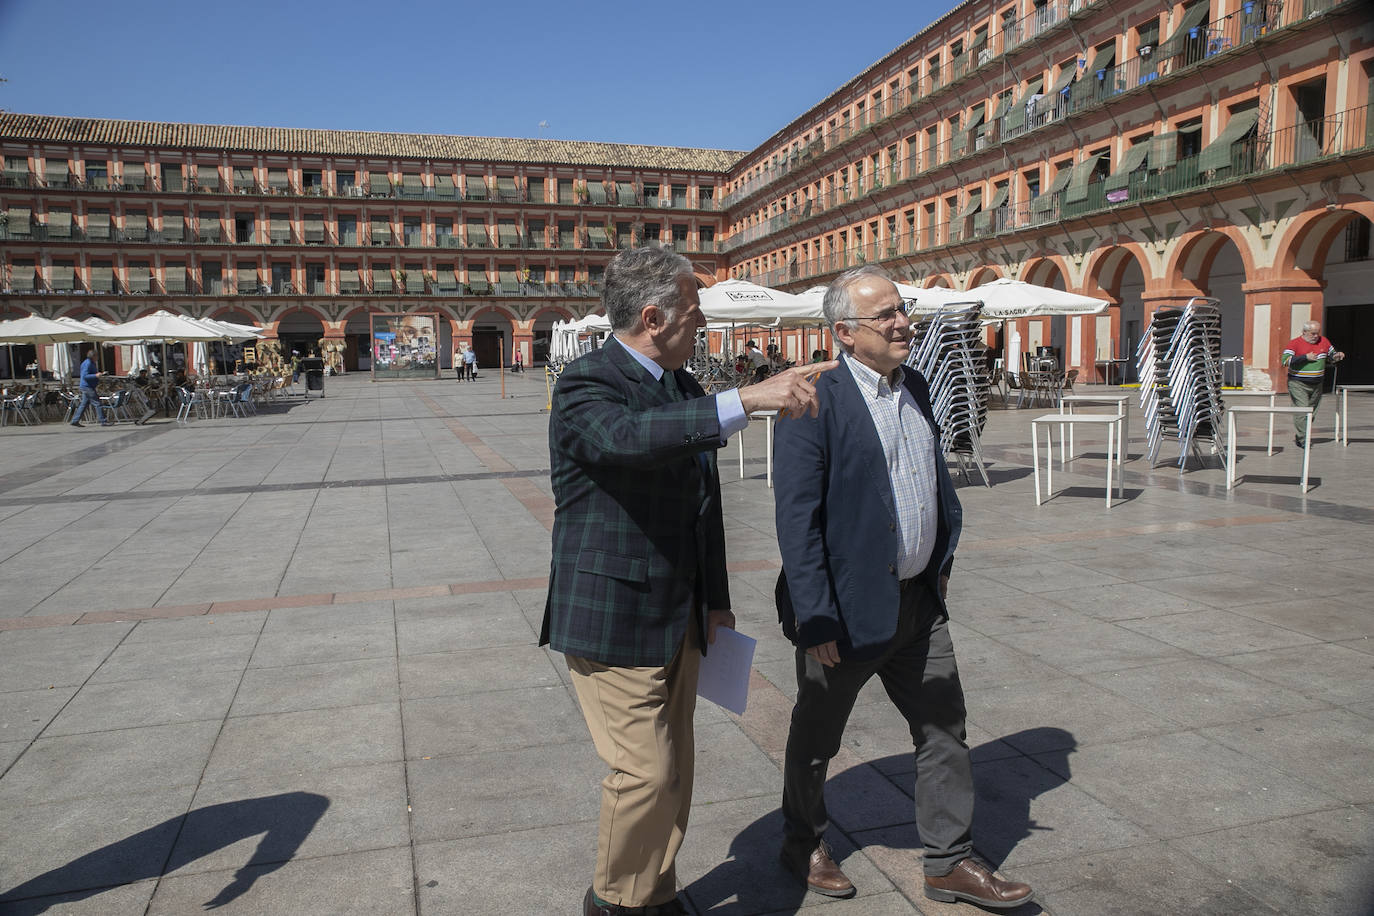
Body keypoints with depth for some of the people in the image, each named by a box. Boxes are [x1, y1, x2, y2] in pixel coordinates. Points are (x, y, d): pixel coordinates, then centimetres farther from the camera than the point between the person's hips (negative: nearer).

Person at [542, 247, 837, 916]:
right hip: (612, 622, -7)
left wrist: (715, 599, 18)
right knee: (646, 773, -5)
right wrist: (746, 401, -44)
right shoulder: (585, 385, -14)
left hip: (680, 619, 8)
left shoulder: (684, 387, 11)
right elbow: (629, 436, -39)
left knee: (674, 771, 15)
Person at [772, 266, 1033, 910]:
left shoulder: (914, 386, 7)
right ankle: (803, 845, 39)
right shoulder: (815, 403, -18)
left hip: (920, 601, 7)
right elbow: (796, 517, -20)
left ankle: (950, 863, 32)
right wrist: (814, 618, -20)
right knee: (816, 736, 14)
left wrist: (942, 559, 14)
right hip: (848, 608, -7)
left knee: (944, 729, 14)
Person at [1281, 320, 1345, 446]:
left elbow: (1331, 356, 22)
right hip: (1298, 384, -6)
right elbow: (1285, 360, -19)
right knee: (1302, 411, -13)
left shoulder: (1323, 341, 8)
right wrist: (1305, 357, -22)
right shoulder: (1295, 343, -8)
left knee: (1312, 412, 10)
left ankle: (1298, 436, 22)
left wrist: (1338, 355, -1)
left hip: (1317, 384, 6)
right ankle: (1302, 440, -9)